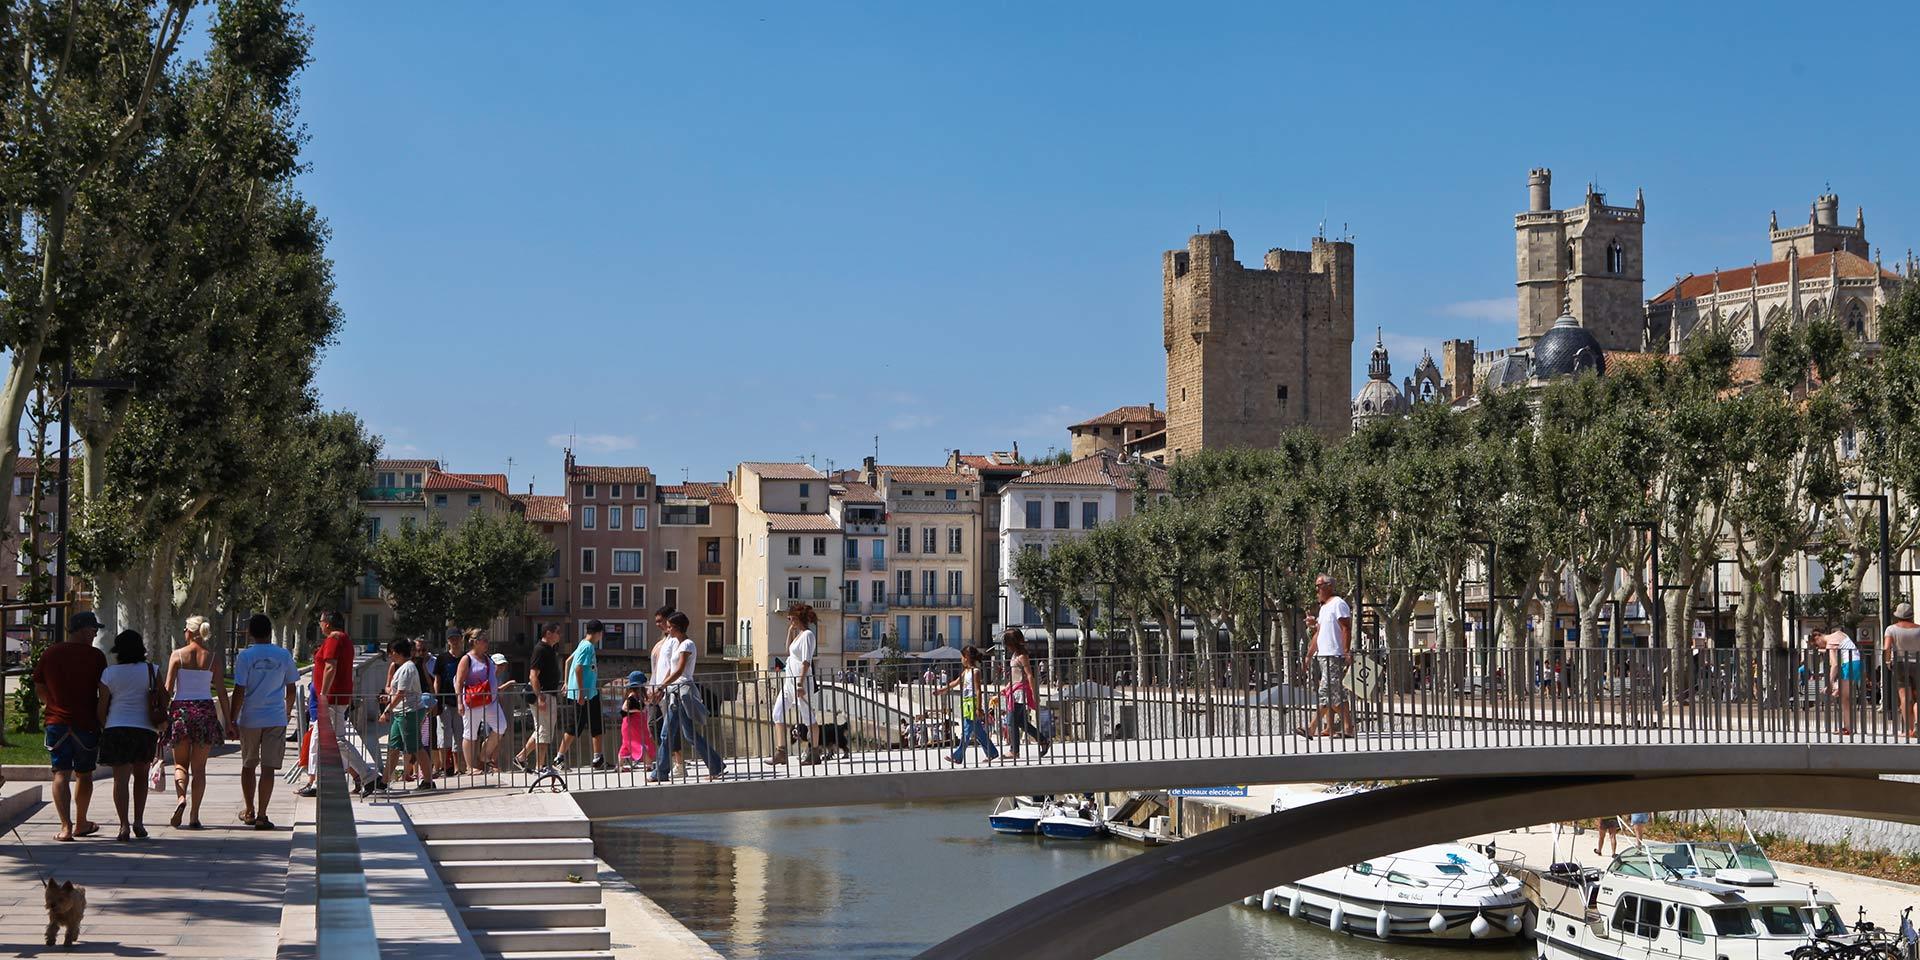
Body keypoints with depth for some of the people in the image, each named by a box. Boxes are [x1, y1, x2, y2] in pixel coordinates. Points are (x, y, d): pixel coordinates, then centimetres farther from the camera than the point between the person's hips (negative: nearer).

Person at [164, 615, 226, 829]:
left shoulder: (178, 655, -3)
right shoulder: (213, 657, 1)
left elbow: (168, 689, -5)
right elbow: (222, 692, 1)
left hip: (181, 709, -1)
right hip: (206, 709, 1)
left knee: (180, 763, 12)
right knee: (199, 767, 6)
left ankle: (181, 798, -16)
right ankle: (194, 816, 3)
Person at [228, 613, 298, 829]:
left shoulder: (245, 656, -6)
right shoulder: (284, 655, 0)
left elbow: (239, 691, -8)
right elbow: (291, 690, 6)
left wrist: (231, 720, -2)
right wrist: (287, 713, 22)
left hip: (249, 719, 0)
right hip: (276, 719, 0)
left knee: (248, 765, 16)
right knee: (268, 768, 0)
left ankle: (249, 811, 25)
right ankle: (261, 815, -5)